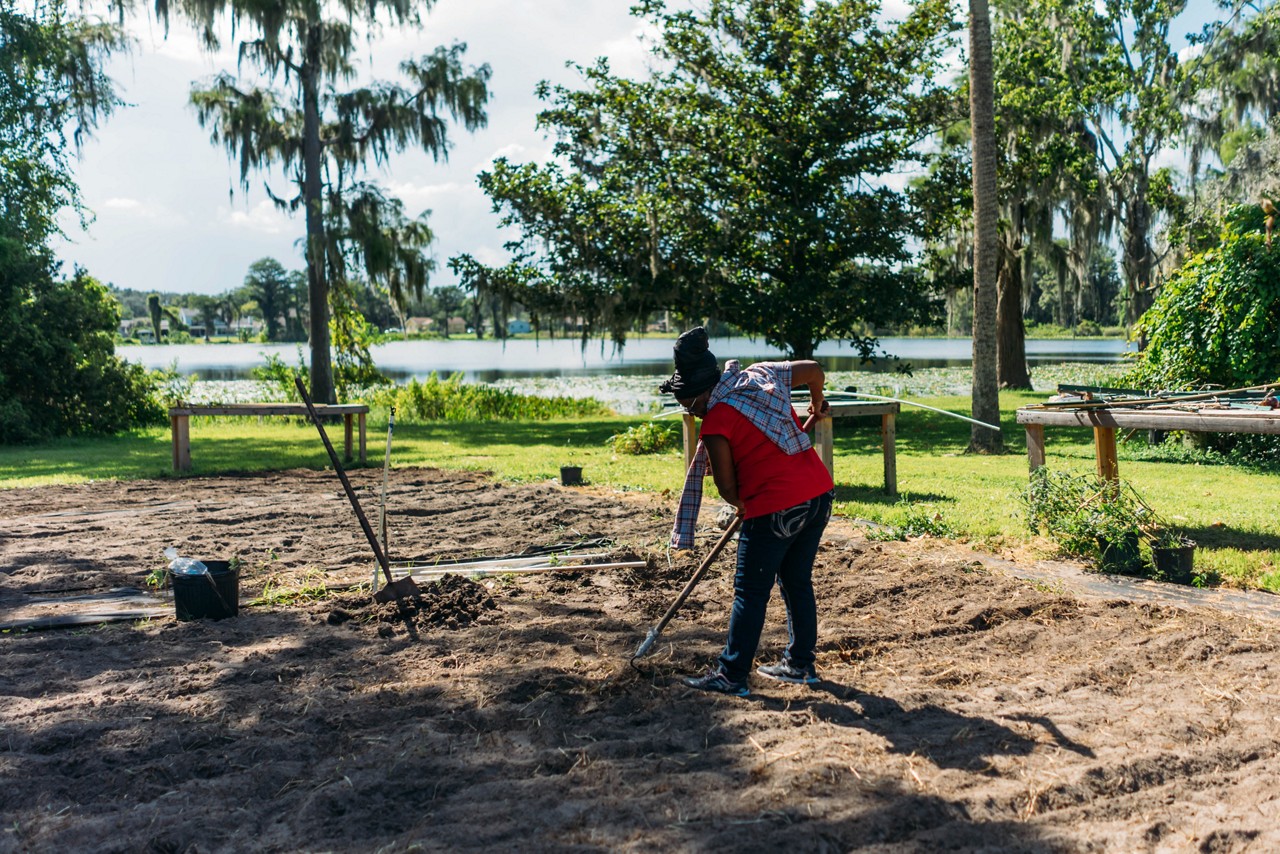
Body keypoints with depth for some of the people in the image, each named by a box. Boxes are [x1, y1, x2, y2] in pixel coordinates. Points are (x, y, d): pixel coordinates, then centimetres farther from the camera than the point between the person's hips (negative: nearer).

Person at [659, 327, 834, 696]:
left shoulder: (716, 422, -12)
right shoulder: (760, 375, 8)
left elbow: (726, 487, -6)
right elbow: (814, 369, 19)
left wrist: (744, 506, 15)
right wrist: (817, 403, 38)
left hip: (775, 510, -8)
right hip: (820, 493, 8)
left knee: (751, 593, 3)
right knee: (798, 583, 19)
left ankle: (732, 676, 9)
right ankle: (800, 664, 28)